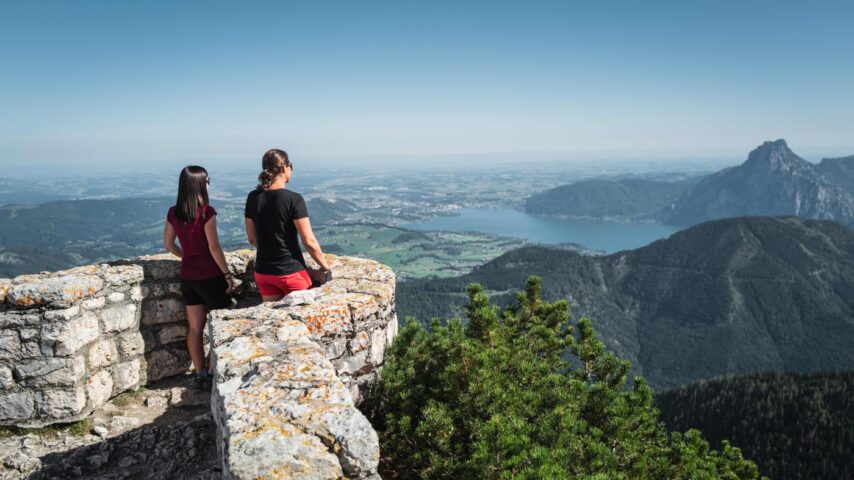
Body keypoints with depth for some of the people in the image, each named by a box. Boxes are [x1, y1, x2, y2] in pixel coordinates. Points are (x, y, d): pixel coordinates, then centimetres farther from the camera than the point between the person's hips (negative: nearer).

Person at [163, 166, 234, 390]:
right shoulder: (206, 212, -17)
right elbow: (214, 248, -16)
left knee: (195, 328, 12)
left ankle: (200, 374, 21)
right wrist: (227, 274, -9)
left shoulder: (173, 213, 1)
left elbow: (168, 244, 10)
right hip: (210, 276, -6)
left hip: (187, 277, 6)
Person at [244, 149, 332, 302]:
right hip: (290, 272, -5)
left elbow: (252, 239, 8)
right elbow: (309, 242, -16)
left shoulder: (253, 198, -1)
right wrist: (325, 267, -3)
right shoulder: (293, 199, -17)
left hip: (263, 272, 5)